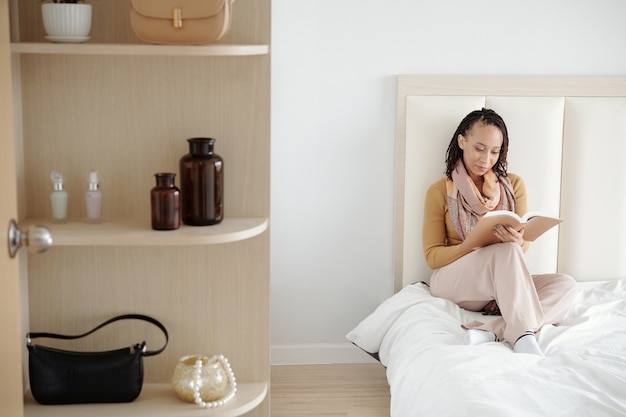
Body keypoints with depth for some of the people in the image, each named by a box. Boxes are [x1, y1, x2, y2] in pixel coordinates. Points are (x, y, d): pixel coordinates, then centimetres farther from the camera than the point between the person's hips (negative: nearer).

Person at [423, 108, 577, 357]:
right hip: (453, 282, -4)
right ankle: (523, 337, -42)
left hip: (503, 285, 4)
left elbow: (523, 245, 4)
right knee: (507, 252, -33)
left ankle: (490, 332, -39)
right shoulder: (440, 192, 2)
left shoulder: (514, 185, 10)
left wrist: (517, 241, -22)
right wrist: (477, 246, -20)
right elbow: (432, 255, -1)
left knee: (566, 285, -24)